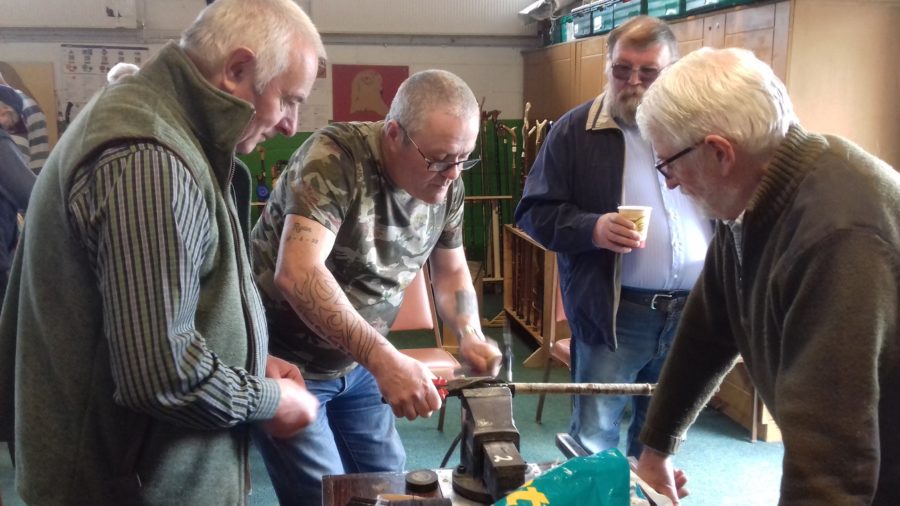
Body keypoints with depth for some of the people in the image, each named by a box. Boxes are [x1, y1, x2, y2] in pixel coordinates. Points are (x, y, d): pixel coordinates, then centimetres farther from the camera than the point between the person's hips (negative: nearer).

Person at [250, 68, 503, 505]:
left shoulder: (445, 185, -6)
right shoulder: (334, 158, -27)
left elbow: (451, 270, 8)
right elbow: (297, 273, -39)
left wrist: (470, 335, -11)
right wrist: (384, 359, -43)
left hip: (356, 361, 6)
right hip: (283, 361, -6)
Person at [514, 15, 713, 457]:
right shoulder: (575, 131, -3)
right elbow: (534, 213, -4)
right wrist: (592, 228, -22)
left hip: (692, 312, 3)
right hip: (614, 314, -3)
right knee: (593, 441, 5)